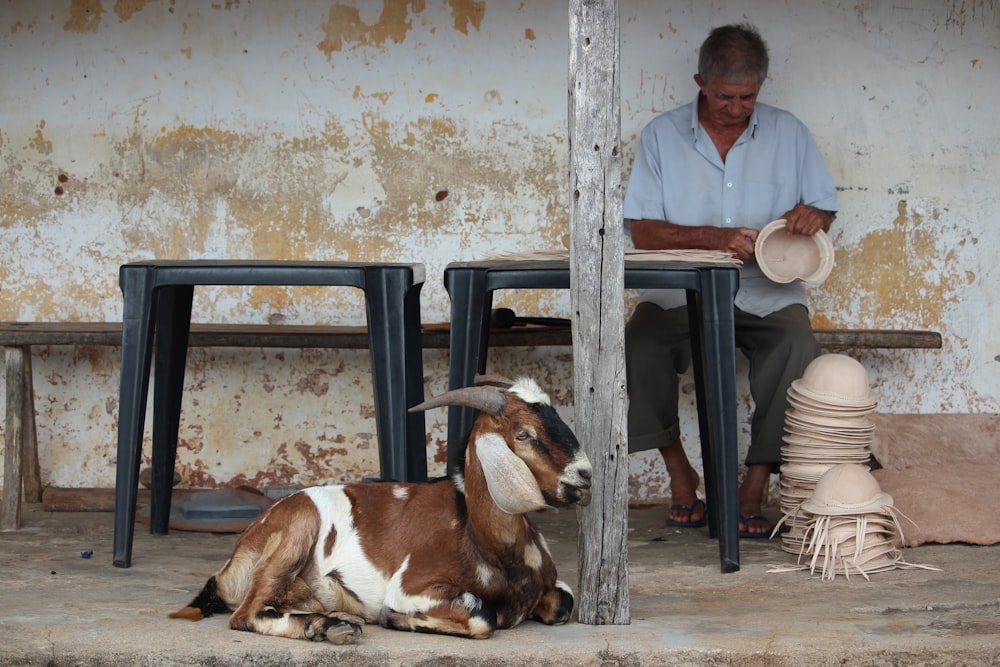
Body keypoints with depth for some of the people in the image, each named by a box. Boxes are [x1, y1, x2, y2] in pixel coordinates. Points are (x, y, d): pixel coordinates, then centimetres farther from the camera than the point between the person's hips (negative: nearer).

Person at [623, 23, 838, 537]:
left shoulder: (788, 133, 9)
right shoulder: (662, 134, 4)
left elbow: (825, 208, 15)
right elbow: (640, 229, -2)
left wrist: (812, 216, -11)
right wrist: (712, 237, -18)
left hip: (767, 293, 0)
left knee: (797, 349, -31)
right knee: (639, 345, -29)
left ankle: (755, 487, -21)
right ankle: (679, 471, -8)